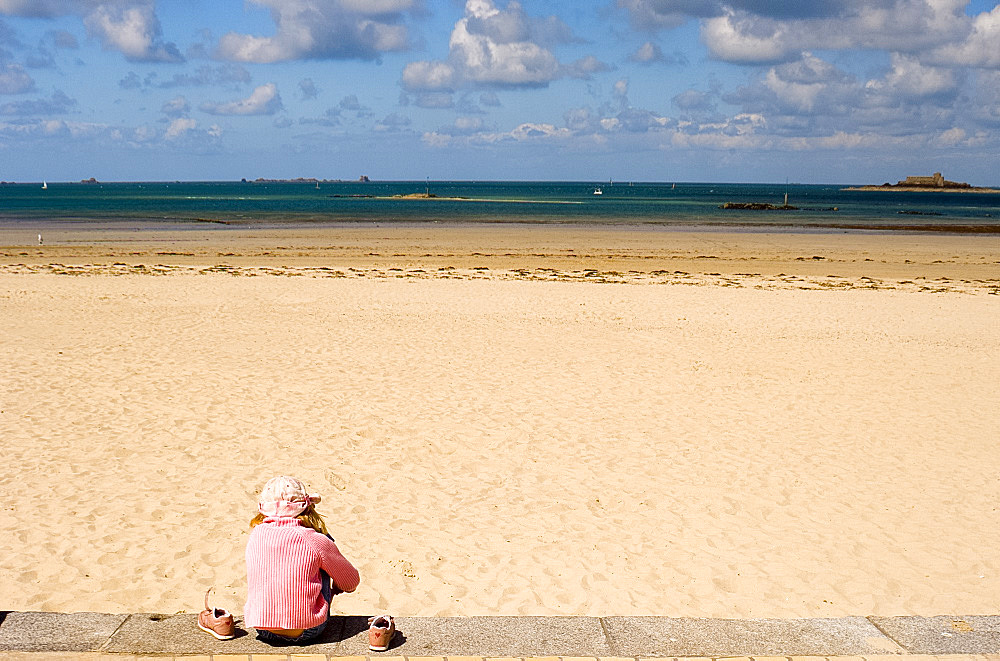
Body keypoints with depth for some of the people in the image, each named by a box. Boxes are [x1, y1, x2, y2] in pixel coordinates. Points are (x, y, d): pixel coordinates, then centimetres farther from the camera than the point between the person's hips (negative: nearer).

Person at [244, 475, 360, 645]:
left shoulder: (256, 535, -1)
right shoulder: (316, 540, -9)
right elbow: (352, 582, 7)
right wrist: (333, 589, 31)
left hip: (262, 629, 3)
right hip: (307, 631, -3)